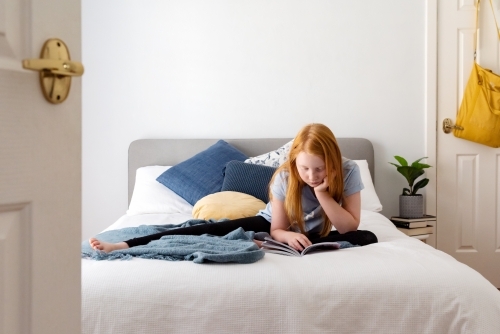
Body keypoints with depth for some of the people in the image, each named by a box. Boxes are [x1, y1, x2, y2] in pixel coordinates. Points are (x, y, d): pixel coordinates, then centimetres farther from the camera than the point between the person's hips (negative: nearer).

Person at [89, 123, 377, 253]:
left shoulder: (348, 171, -21)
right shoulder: (285, 176, -21)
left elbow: (350, 226, -20)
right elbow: (278, 229, -14)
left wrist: (323, 192, -34)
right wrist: (289, 236, -38)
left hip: (313, 235, 2)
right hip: (273, 226, -1)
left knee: (367, 239, -27)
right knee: (217, 229, -24)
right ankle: (123, 246, -32)